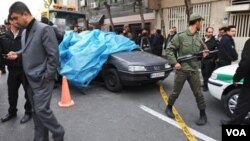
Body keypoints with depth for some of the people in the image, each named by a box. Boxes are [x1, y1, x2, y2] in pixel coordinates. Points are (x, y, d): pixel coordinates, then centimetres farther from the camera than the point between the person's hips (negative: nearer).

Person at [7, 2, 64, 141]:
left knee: (42, 110, -6)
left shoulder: (44, 29, -14)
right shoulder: (25, 32, 12)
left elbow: (53, 54, -18)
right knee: (36, 111, 15)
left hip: (42, 80, -8)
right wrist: (17, 54, 5)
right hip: (31, 79, 8)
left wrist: (47, 76, -16)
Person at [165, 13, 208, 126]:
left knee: (198, 94, 7)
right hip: (181, 70, -4)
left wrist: (203, 54, -5)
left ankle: (203, 115, 23)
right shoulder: (180, 36, -7)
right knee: (176, 92, 9)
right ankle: (169, 108, 33)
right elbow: (169, 50, -7)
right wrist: (174, 63, -16)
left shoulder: (199, 38, 9)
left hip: (194, 71, 4)